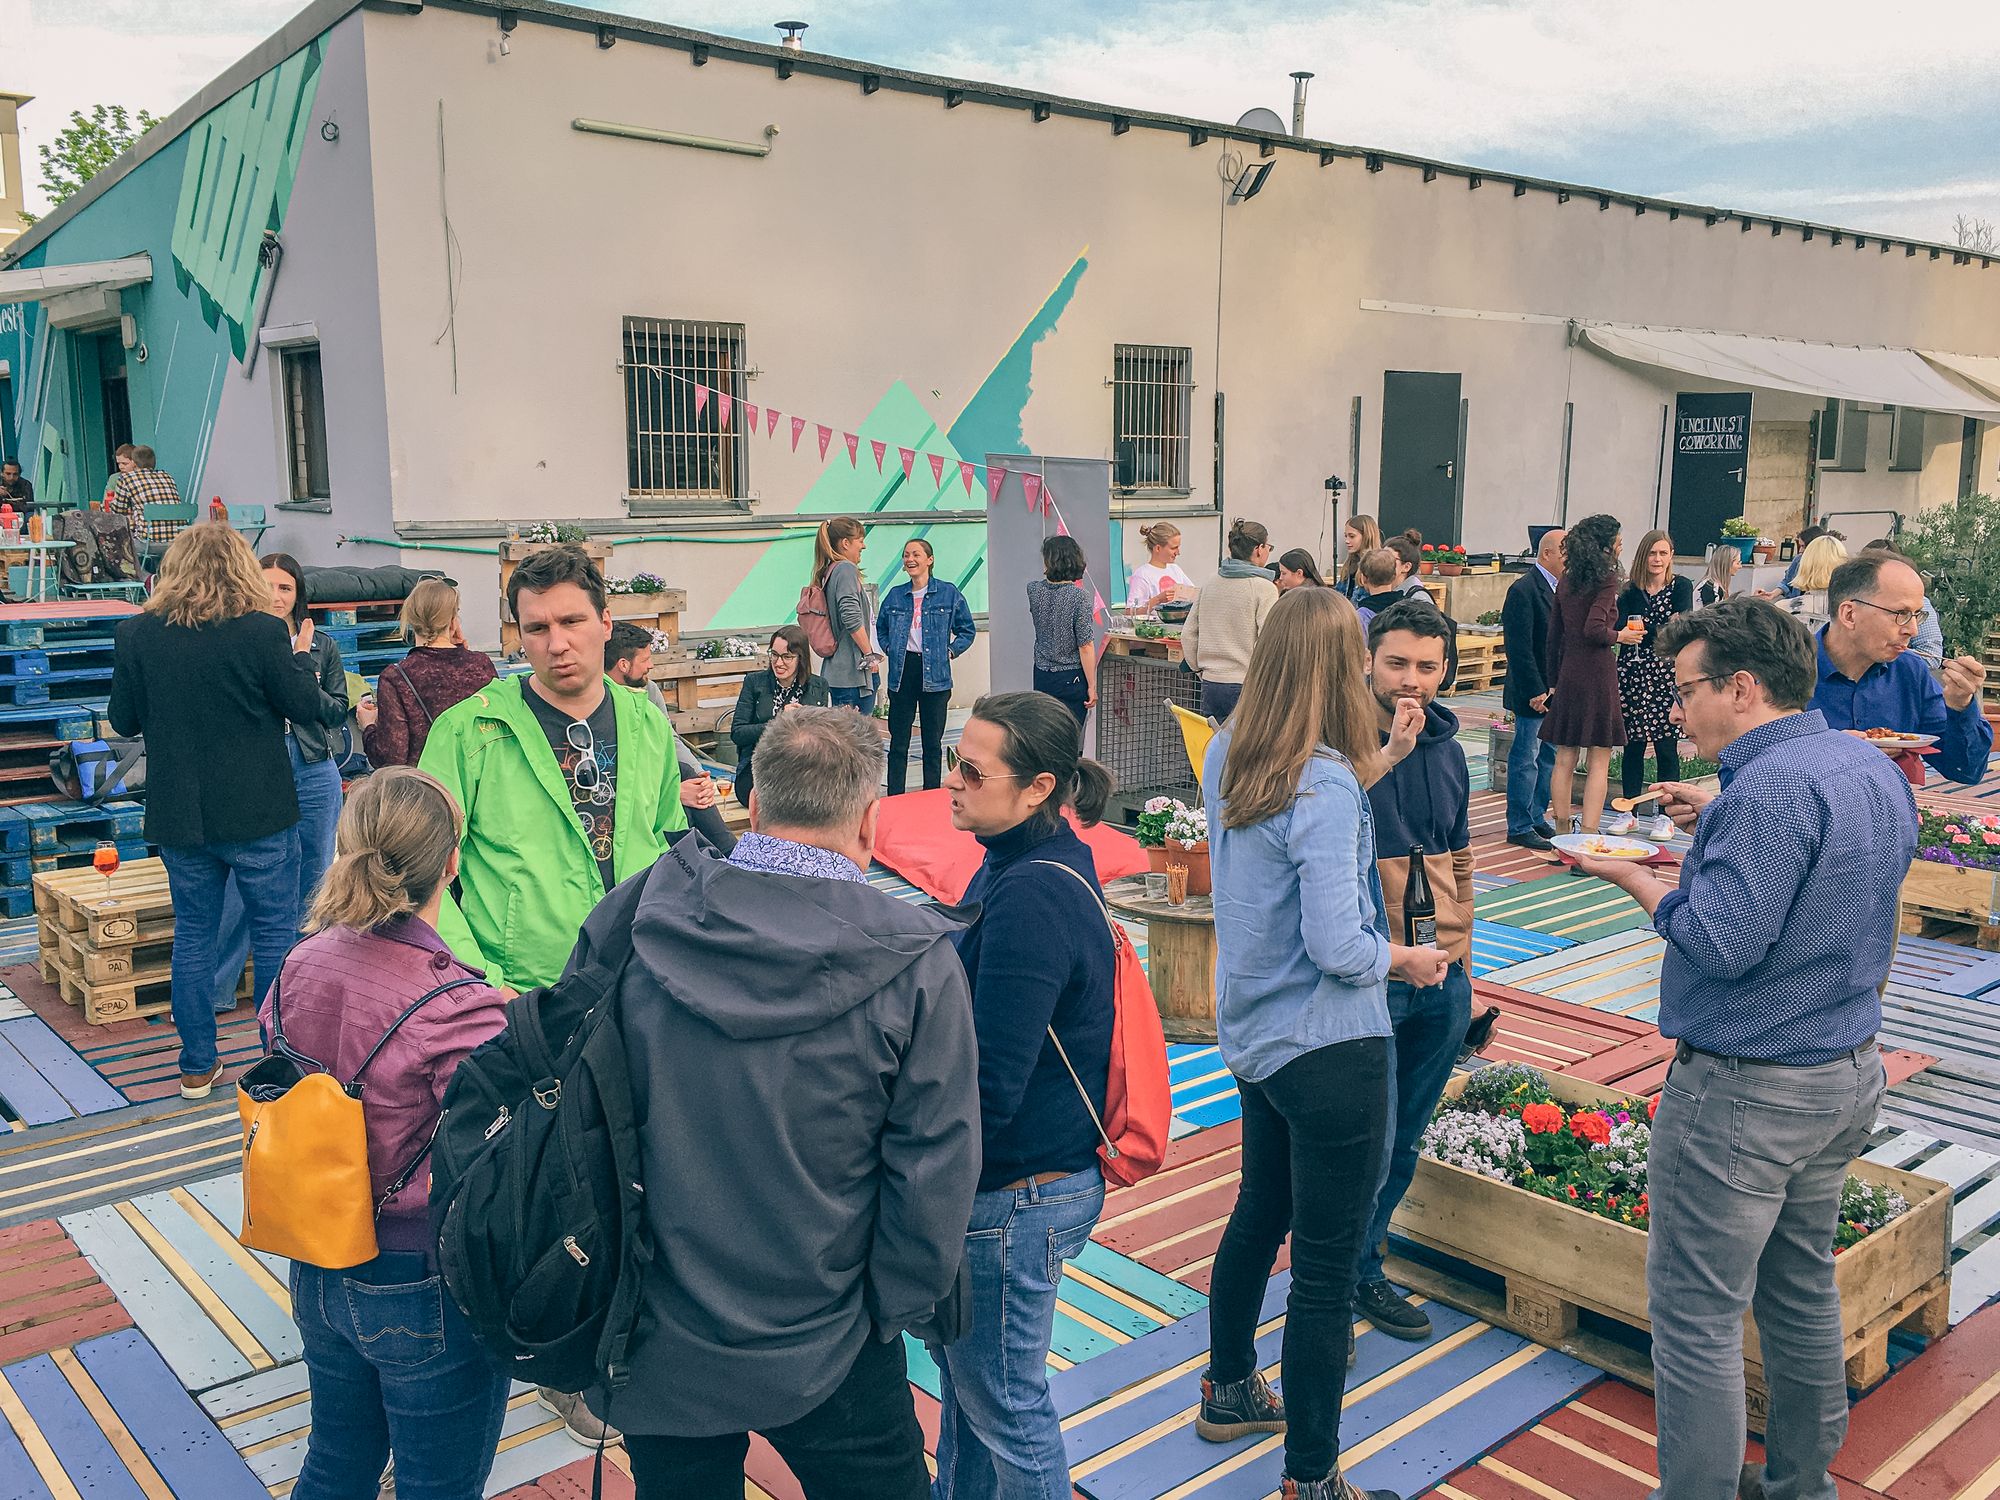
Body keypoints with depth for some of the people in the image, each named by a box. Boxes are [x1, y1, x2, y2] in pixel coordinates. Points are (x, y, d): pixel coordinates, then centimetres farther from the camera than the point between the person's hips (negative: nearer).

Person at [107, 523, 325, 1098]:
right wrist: (302, 655, 11)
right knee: (275, 933, 8)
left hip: (179, 815, 3)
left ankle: (198, 1066, 21)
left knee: (193, 935, 14)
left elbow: (123, 720, 5)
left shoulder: (136, 634, -4)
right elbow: (305, 706, -5)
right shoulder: (263, 631, -14)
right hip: (259, 814, -3)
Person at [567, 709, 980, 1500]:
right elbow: (935, 1167, -14)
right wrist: (902, 1304, 2)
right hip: (825, 1353, -2)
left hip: (656, 1345, 3)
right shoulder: (916, 964, -18)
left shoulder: (632, 926, -10)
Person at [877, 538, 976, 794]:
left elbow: (967, 630, 7)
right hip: (902, 673, 2)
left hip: (934, 674, -2)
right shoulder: (895, 595, 7)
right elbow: (881, 628, 23)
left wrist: (951, 651, -2)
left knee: (933, 742, 6)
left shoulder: (949, 593, 0)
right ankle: (894, 799, 9)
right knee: (898, 741, 4)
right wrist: (890, 649, 9)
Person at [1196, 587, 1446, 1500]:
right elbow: (1336, 947, -26)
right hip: (1329, 1048, -9)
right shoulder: (1326, 786, -24)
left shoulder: (1226, 756, -1)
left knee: (1260, 1213, 26)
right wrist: (1405, 959, -7)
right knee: (1325, 1269, 4)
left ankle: (1227, 1392, 45)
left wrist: (1366, 764, 8)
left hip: (1252, 1036, 9)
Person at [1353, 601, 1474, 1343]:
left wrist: (1462, 961, 17)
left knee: (1405, 1137, 17)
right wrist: (1387, 753, -32)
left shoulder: (1447, 750, 8)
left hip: (1440, 979, 6)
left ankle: (1369, 1231, 36)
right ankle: (1359, 1273, 22)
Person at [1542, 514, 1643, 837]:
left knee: (1565, 759, 9)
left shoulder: (1566, 581, 9)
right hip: (1597, 672, -6)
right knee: (1599, 762, -1)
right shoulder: (1606, 580, -10)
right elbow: (1593, 628, -20)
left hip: (1568, 674, 6)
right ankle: (1588, 834, -4)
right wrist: (1620, 636, -2)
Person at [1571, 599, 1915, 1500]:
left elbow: (1722, 943, -26)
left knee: (1697, 1315, 1)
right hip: (1849, 1070, 10)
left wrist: (1634, 878, -12)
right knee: (1801, 1291, 22)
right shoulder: (1873, 768, 7)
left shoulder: (1771, 789, -23)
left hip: (1745, 1091, -10)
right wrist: (1722, 822, 13)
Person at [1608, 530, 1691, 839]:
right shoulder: (1630, 590, 8)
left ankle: (1665, 816, 9)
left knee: (1666, 746, 0)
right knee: (1632, 745, 6)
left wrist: (1640, 630, -16)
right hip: (1632, 671, 2)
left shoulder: (1681, 587, 2)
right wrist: (1661, 630, -19)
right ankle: (1628, 812, 15)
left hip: (1666, 673, -2)